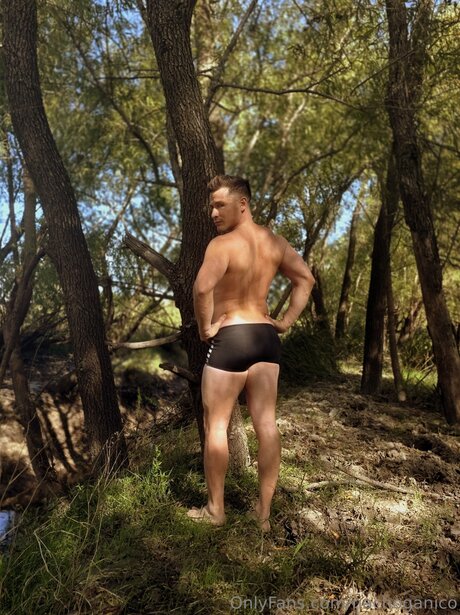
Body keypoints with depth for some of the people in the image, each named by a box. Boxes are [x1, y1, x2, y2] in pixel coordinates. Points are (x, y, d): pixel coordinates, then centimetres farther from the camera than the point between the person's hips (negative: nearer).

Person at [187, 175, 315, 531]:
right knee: (266, 425, 7)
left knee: (216, 425, 8)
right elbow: (306, 279, 8)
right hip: (266, 337, 7)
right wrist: (286, 322, 7)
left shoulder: (223, 244, -14)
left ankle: (215, 509, 20)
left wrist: (205, 327, -14)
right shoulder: (275, 242, 8)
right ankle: (264, 512, 18)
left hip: (230, 338, -6)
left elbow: (203, 287, -29)